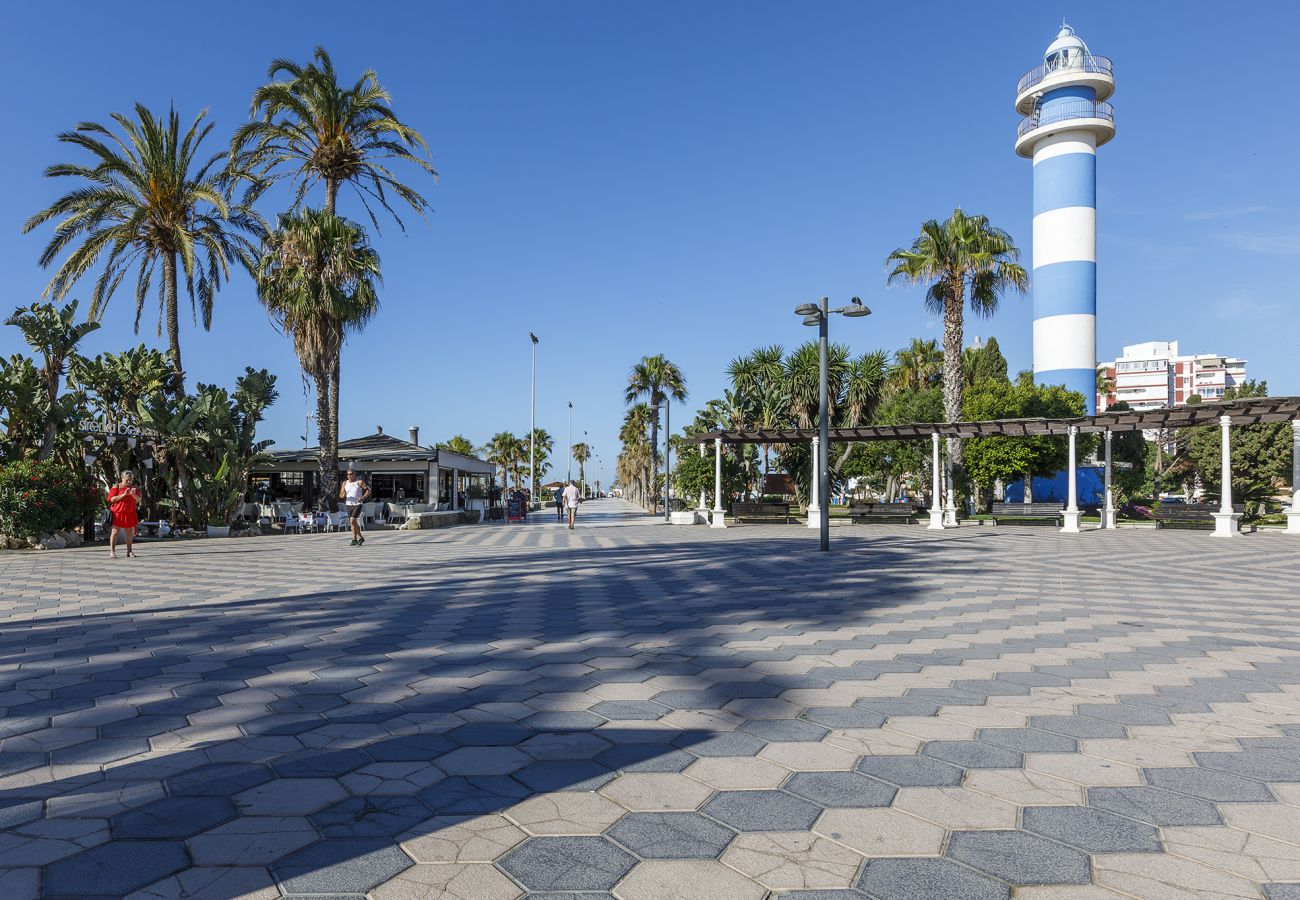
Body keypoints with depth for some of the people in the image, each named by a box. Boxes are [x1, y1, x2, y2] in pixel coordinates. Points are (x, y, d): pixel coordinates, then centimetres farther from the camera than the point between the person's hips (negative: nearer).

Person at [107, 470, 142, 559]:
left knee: (129, 532, 7)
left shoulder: (135, 488, 8)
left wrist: (133, 494, -17)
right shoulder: (116, 487, -2)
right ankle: (112, 551, -2)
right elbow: (112, 499, -11)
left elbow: (138, 500, 3)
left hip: (130, 513, 3)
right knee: (115, 531, -3)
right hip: (117, 513, -3)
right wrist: (124, 494, -20)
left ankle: (129, 551, 13)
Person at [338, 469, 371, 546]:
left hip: (358, 504, -5)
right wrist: (343, 495, -13)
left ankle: (354, 539, -11)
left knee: (352, 520, -20)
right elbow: (340, 495, 10)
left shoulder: (360, 482, -3)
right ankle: (360, 538, 24)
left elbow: (368, 490, 0)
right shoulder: (345, 483, 9)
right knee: (353, 523, 10)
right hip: (349, 505, 5)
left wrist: (363, 497, -14)